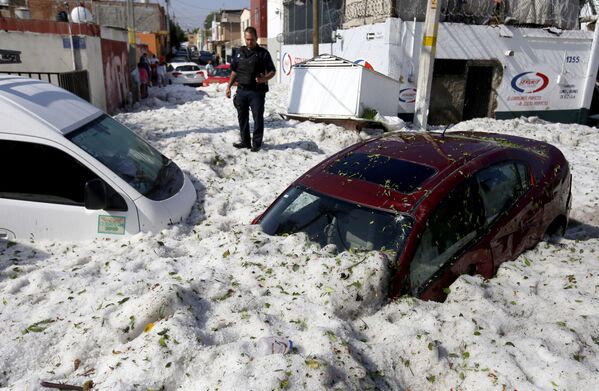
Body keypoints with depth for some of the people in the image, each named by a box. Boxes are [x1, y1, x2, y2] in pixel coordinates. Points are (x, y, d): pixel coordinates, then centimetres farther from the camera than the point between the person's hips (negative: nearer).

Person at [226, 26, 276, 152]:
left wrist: (264, 78, -20)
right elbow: (234, 71, 19)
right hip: (241, 90, 5)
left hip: (257, 91, -5)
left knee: (258, 117, -3)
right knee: (242, 117, 10)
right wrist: (229, 86, 12)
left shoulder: (263, 53, 0)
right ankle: (245, 141, 21)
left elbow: (272, 71, 0)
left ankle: (256, 143, 7)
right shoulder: (240, 52, 13)